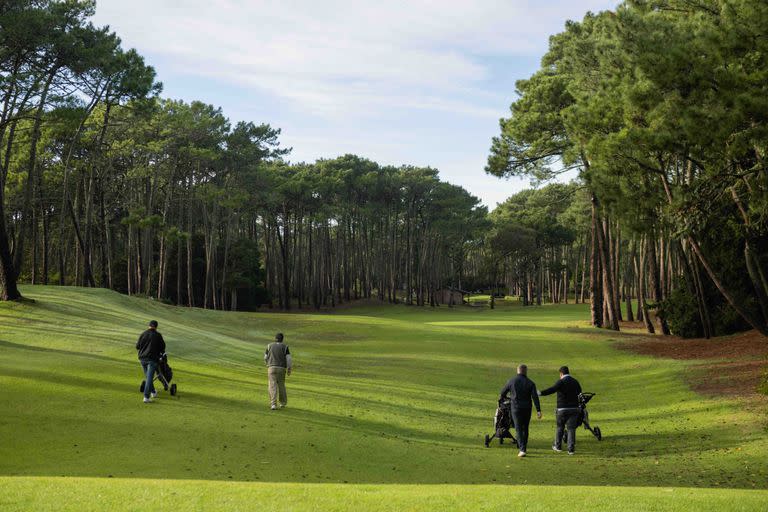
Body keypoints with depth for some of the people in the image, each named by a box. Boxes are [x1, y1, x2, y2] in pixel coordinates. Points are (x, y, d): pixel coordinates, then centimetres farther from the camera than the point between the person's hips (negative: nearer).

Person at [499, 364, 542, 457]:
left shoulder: (512, 381, -2)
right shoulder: (530, 383, -1)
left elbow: (503, 391, 11)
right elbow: (535, 397, -9)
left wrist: (502, 398, 34)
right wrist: (538, 410, -11)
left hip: (516, 408, -2)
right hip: (527, 408, 2)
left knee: (519, 429, -3)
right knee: (525, 428, 16)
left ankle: (522, 450, -16)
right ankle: (523, 448, 24)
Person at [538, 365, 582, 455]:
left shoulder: (561, 382, -10)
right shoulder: (575, 382, 8)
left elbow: (552, 389, -27)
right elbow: (579, 392, 26)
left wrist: (541, 393, -32)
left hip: (562, 409, -4)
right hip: (574, 408, 4)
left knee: (559, 427, 13)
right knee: (571, 429, 4)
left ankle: (558, 446, 23)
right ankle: (571, 449, -1)